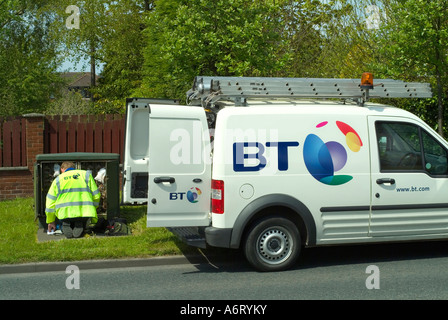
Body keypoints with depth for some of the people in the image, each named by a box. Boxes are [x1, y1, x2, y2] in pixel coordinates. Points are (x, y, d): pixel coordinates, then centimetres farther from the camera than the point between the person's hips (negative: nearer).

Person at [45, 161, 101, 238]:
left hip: (65, 213, 0)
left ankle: (66, 224, -5)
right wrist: (92, 210, 29)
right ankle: (79, 224, -5)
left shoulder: (57, 180, 18)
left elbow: (50, 203, 16)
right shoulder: (86, 174, 17)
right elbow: (96, 196, 11)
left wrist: (51, 221, 28)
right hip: (84, 212, 0)